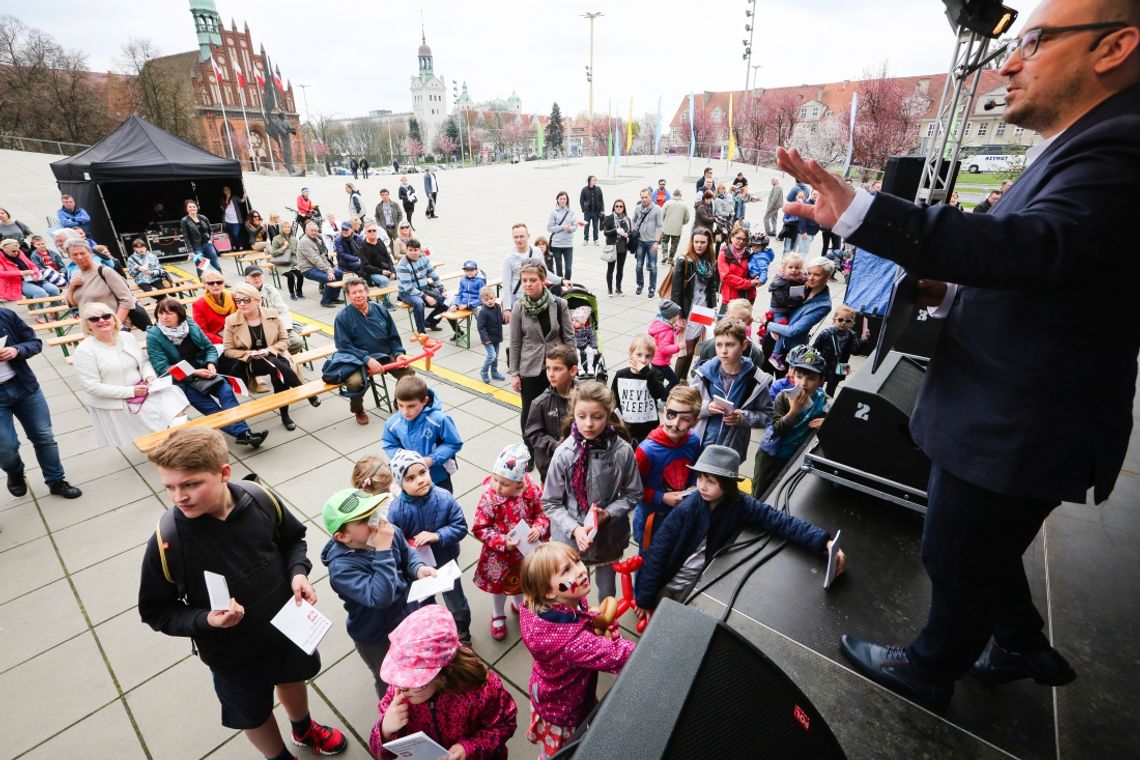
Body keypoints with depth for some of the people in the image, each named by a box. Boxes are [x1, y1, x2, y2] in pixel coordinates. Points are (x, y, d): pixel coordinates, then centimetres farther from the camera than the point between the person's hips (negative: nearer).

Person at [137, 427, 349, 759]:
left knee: (292, 678, 32)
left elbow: (292, 539, -3)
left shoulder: (261, 499, -24)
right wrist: (206, 620, -30)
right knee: (254, 715, 25)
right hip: (232, 653, -2)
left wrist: (298, 572, -21)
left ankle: (305, 730, 66)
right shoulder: (166, 541, -29)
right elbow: (156, 612, -13)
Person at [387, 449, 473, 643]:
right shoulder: (397, 509, -27)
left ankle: (463, 632, 54)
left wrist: (437, 536, -32)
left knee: (456, 601, 24)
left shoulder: (444, 498, -26)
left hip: (445, 561, 1)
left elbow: (460, 527, -19)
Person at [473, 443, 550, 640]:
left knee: (522, 581, 29)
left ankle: (518, 604, 62)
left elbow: (543, 513, -7)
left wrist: (539, 528, -27)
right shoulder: (489, 497, -29)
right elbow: (480, 528, -22)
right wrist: (503, 542, -32)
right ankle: (498, 616, 53)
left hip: (525, 550, 3)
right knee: (498, 584, 23)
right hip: (499, 554, -2)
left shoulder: (532, 491, -22)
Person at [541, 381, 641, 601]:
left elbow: (633, 494, -4)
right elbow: (550, 503, -10)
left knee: (607, 589, 26)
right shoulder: (564, 453, -20)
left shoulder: (622, 451, -19)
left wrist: (608, 513, -18)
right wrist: (574, 529, -22)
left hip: (609, 536, 1)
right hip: (571, 537, -1)